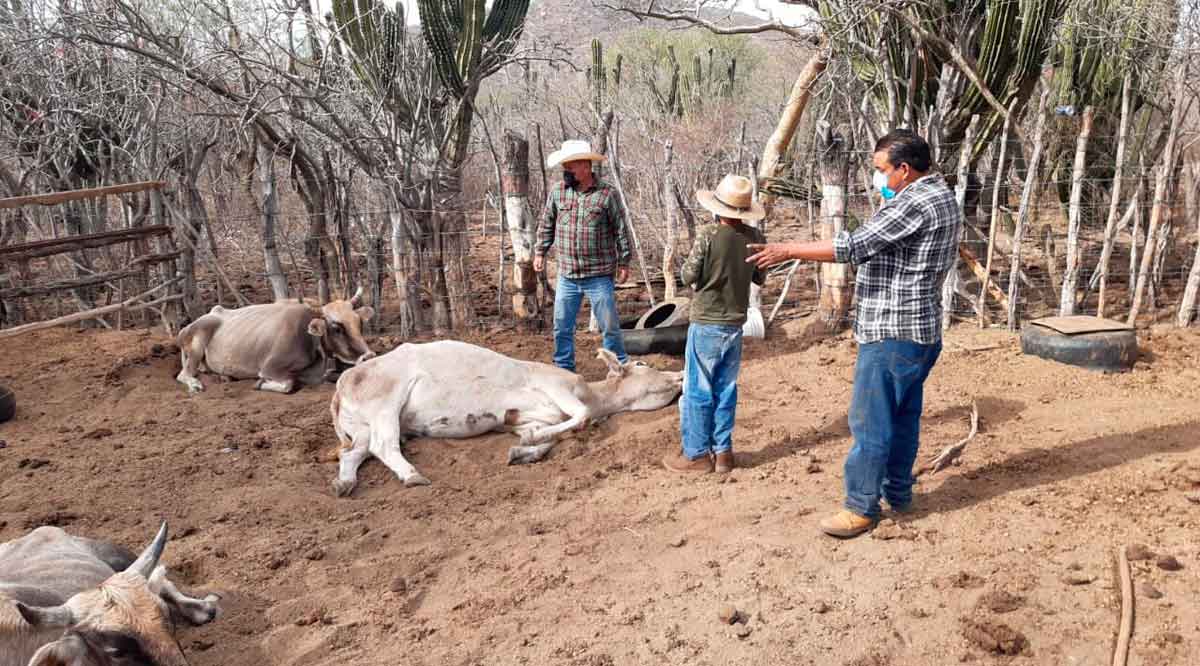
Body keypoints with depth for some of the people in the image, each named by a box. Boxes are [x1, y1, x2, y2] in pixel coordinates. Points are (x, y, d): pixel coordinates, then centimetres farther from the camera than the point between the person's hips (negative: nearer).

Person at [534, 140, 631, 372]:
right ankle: (564, 370, 25)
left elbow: (620, 230, -3)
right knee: (562, 328, 11)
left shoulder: (607, 193, -8)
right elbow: (546, 225, 14)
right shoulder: (557, 191, 2)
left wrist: (624, 262, -2)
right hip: (567, 276, 4)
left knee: (610, 327, 4)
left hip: (599, 276, -3)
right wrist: (540, 252, 10)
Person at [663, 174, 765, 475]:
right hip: (736, 325, 5)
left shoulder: (708, 235, -17)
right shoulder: (754, 236, -2)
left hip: (706, 325, -5)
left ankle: (697, 454, 11)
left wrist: (686, 265, 8)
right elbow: (759, 278, 10)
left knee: (698, 391, 5)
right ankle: (723, 451, 19)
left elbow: (688, 276, -12)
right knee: (725, 390, 14)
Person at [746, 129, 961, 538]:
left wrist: (789, 250, -17)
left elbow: (854, 246, -23)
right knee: (903, 416, 17)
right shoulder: (942, 198, 15)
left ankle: (861, 508, 3)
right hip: (920, 330, 11)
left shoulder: (915, 202, -19)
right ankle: (898, 493, 27)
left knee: (870, 421, -4)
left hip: (891, 333, -11)